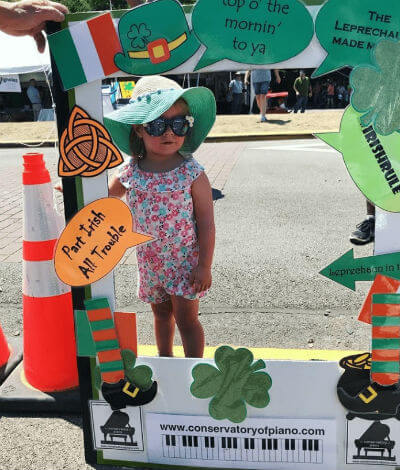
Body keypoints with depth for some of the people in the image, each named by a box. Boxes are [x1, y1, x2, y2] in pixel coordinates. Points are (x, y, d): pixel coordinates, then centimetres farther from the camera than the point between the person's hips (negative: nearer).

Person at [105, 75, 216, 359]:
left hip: (184, 259, -4)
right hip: (150, 260, 5)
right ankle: (166, 359, 42)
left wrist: (205, 266, -13)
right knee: (160, 312, 21)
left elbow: (206, 223, -14)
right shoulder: (130, 172, -7)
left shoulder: (192, 173, -18)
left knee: (185, 317, 3)